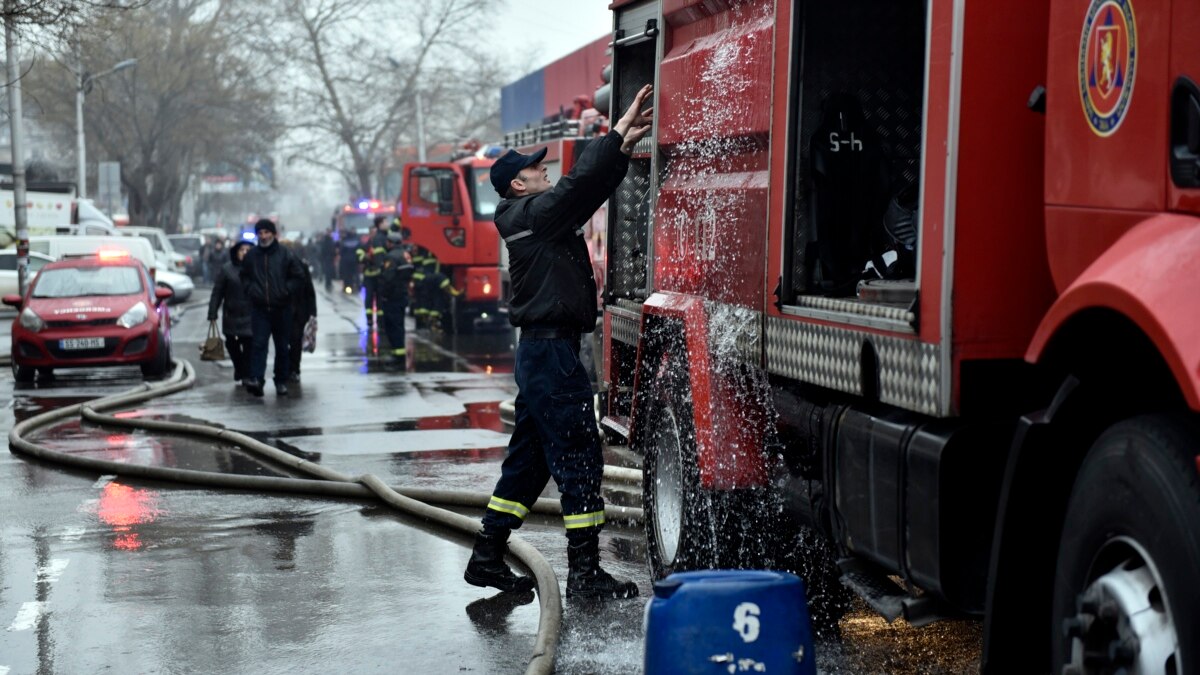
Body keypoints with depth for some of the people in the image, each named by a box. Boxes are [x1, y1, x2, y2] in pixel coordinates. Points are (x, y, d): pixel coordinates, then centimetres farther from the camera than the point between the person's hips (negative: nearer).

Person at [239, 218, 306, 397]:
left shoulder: (285, 255, -1)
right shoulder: (251, 255, 6)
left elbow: (298, 277, 4)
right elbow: (244, 276, 21)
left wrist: (286, 291, -6)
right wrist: (250, 290, 4)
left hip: (281, 308, 0)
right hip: (259, 308, 0)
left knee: (282, 347, 8)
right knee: (258, 344, -12)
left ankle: (281, 381, 17)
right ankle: (256, 379, -22)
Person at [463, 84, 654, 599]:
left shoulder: (539, 217, 17)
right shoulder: (532, 215, -10)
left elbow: (592, 190, 18)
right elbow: (580, 183, -18)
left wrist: (624, 147, 10)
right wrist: (617, 135, -11)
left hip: (541, 352, 10)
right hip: (552, 349, -10)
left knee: (528, 459, 14)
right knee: (578, 457, -8)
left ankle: (487, 558, 18)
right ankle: (585, 572, -5)